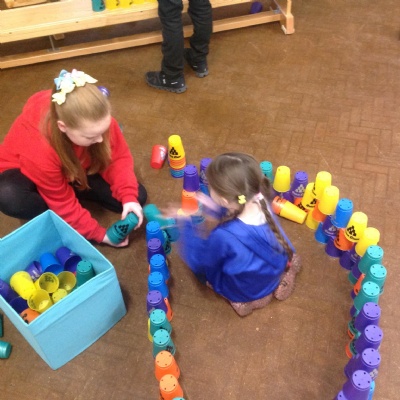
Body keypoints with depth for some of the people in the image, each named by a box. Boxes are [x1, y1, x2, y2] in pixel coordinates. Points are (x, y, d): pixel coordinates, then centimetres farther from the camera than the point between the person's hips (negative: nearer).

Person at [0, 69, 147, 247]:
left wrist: (129, 197, -33)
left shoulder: (97, 120, -32)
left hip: (74, 168, 4)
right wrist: (100, 234, -25)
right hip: (26, 171, -3)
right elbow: (63, 203, -30)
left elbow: (118, 157, -19)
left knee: (137, 196, -11)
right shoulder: (40, 151, -42)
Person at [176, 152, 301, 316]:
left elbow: (198, 260, -18)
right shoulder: (262, 204, -26)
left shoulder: (224, 236, -40)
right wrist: (215, 207, -10)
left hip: (243, 293, -4)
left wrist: (185, 223, -10)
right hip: (274, 276, 4)